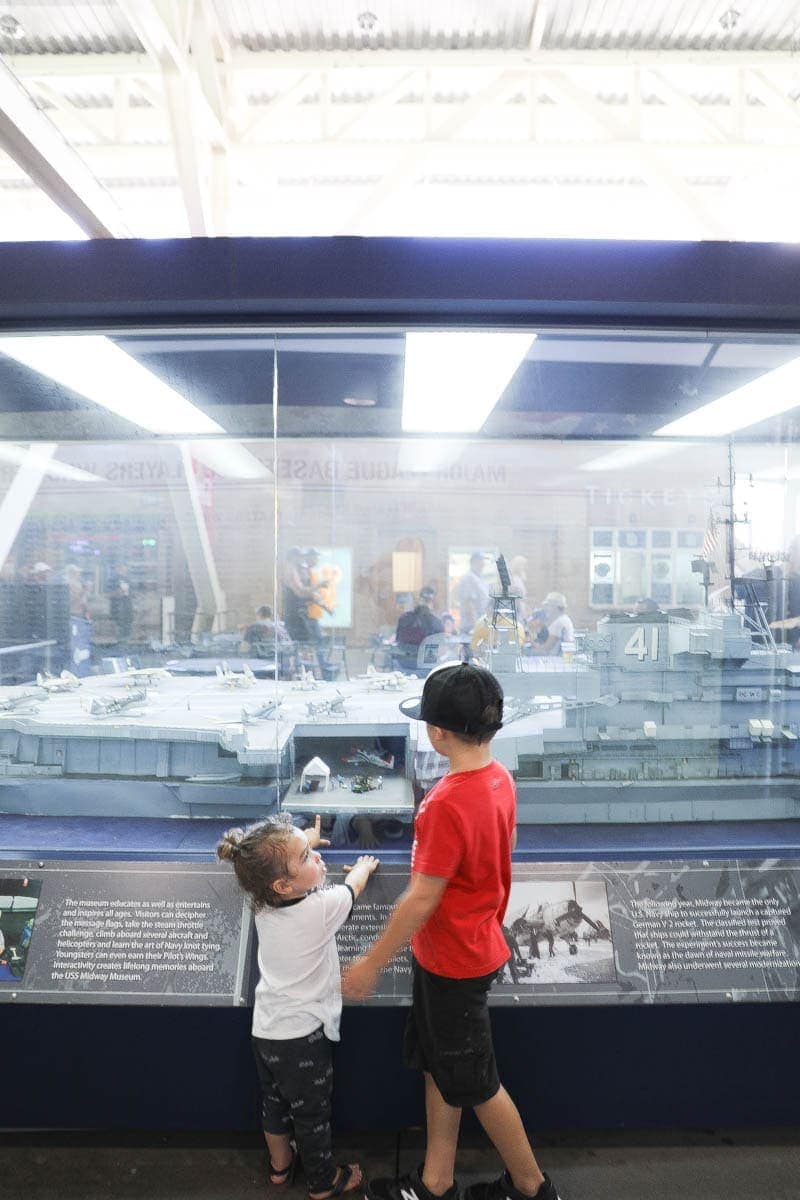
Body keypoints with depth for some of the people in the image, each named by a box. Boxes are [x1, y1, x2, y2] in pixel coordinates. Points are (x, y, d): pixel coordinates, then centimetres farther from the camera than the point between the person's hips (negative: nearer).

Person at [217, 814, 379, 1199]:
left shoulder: (263, 904, -13)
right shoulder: (322, 908, -29)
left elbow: (275, 865, 11)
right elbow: (354, 885, -8)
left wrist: (304, 841, 28)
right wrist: (365, 864, 15)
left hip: (265, 1030, 6)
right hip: (303, 1036, -6)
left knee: (275, 1102, 28)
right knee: (312, 1114, 18)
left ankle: (280, 1164, 50)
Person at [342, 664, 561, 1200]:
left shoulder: (447, 804, -33)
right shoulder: (500, 778, -6)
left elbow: (422, 900, -27)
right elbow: (506, 845, 10)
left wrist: (372, 963, -14)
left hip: (453, 963, -8)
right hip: (477, 942, 8)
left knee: (475, 1084, 15)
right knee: (439, 1067, 23)